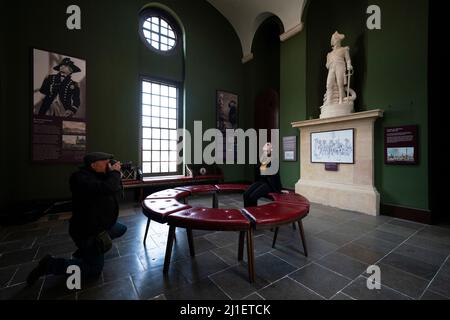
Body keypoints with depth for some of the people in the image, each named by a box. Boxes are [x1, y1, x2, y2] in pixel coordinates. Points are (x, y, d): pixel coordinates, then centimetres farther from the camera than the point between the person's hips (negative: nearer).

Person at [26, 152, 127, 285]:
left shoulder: (99, 176, 2)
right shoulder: (81, 178, -27)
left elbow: (116, 189, 11)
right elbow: (107, 188, -43)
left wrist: (117, 177, -7)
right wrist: (115, 172, -25)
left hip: (98, 225, 9)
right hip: (87, 231, -9)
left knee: (122, 229, 27)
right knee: (95, 269, 0)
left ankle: (84, 251, 27)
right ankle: (50, 264, 9)